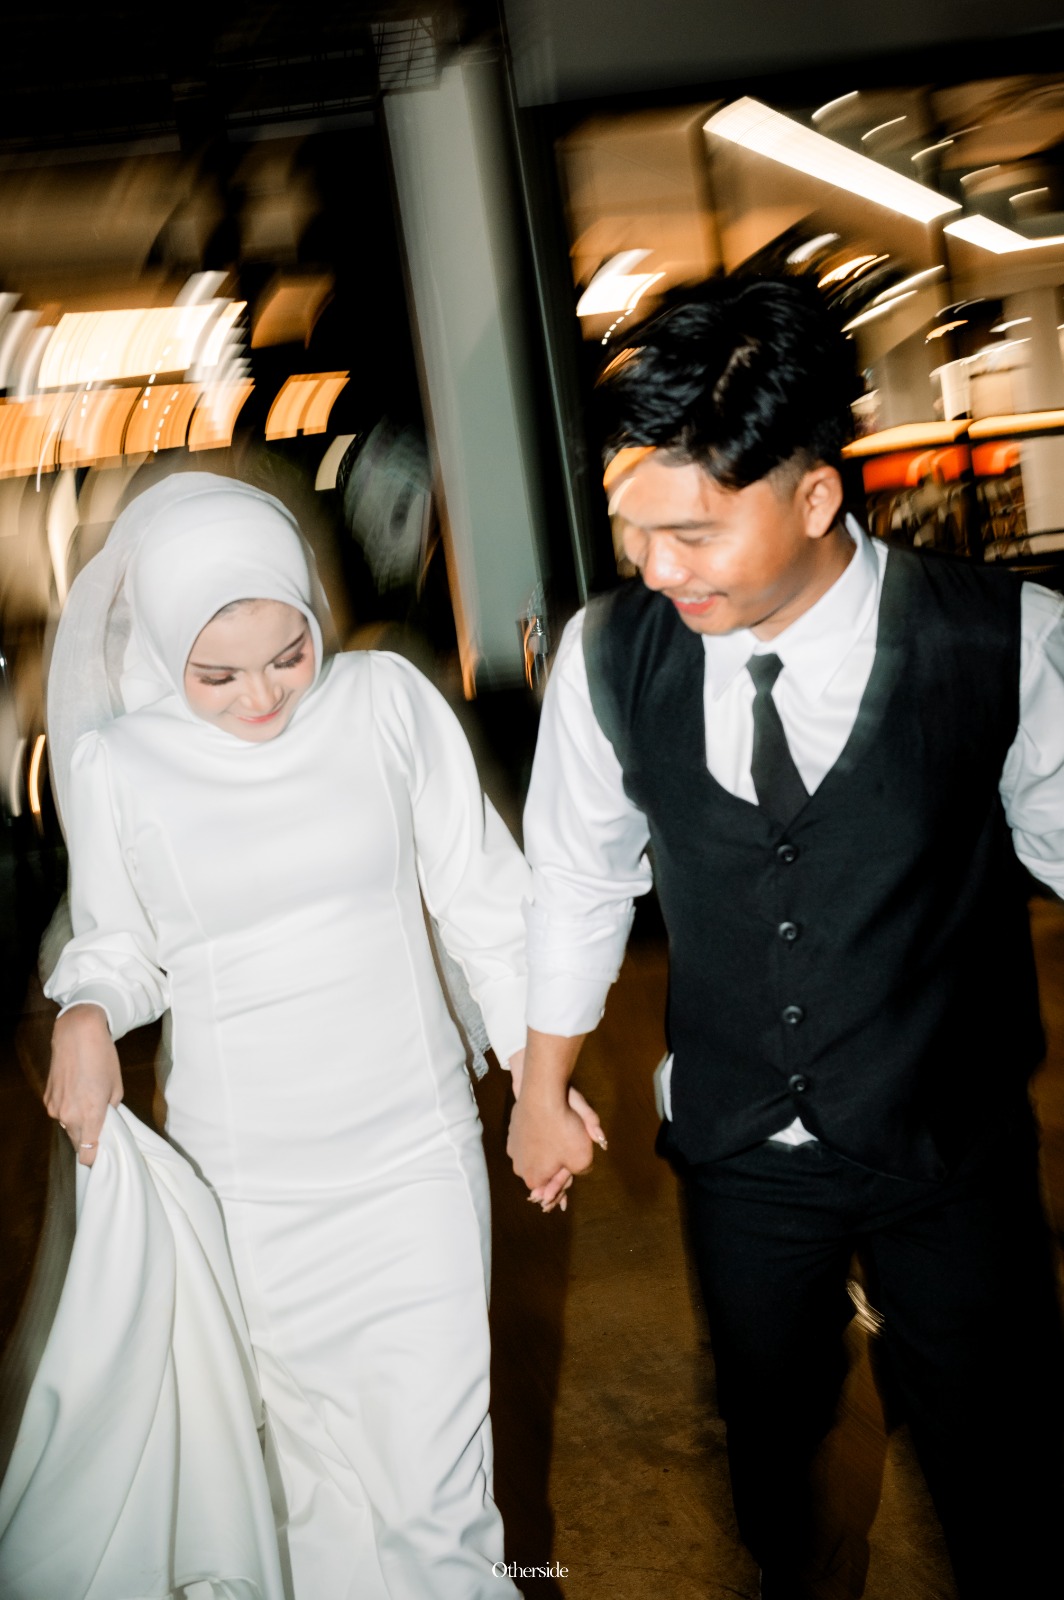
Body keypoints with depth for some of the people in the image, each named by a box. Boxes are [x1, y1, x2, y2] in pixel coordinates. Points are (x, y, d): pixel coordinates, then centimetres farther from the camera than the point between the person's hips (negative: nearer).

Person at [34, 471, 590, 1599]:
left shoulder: (389, 702, -8)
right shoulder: (117, 763, -8)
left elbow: (481, 900, 1)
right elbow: (118, 941, 7)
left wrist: (534, 1061, 4)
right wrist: (87, 1013, -14)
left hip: (415, 1156, 0)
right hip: (247, 1189, 1)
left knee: (433, 1480, 4)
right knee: (315, 1461, 18)